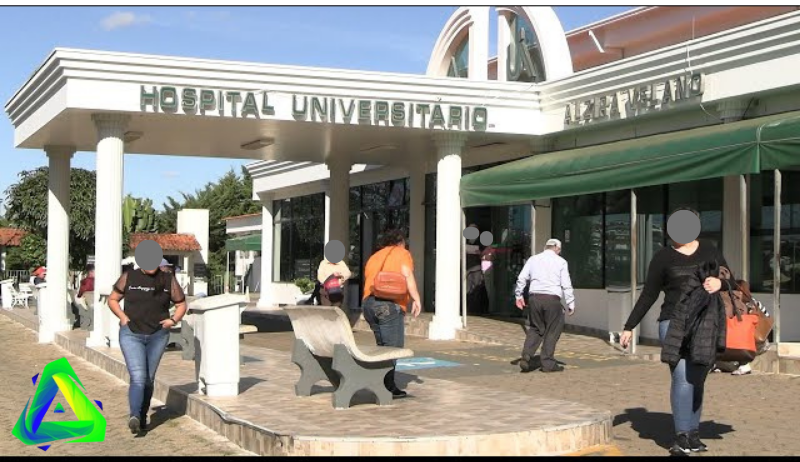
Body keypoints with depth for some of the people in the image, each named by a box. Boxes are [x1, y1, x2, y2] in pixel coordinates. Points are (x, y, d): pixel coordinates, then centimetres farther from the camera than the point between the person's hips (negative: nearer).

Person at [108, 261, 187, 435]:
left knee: (149, 379, 11)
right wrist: (123, 317, -6)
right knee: (138, 377, -18)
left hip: (158, 336, 2)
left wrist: (173, 320, -5)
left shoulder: (168, 280, 3)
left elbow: (181, 304, 12)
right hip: (131, 334, -2)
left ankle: (143, 417, 24)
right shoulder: (128, 278, 0)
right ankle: (134, 416, -30)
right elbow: (112, 299, 10)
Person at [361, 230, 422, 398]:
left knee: (383, 347, 14)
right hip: (390, 305, -7)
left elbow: (368, 279, 22)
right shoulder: (402, 253, 8)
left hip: (368, 303, 7)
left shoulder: (374, 256, 28)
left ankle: (388, 385, 14)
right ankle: (388, 388, -10)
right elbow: (407, 274, -8)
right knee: (393, 348, -6)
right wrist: (416, 299, -12)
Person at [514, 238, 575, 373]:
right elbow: (566, 285, -1)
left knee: (535, 329, 16)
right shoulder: (561, 262, 3)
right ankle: (548, 363, 9)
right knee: (552, 331, 8)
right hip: (552, 298, -3)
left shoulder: (533, 259, 12)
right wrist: (571, 303, 3)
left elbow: (521, 278, 7)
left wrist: (519, 296, 16)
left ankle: (526, 357, -1)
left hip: (534, 297, 4)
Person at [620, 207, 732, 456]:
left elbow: (731, 281, 15)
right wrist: (629, 327, 8)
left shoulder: (709, 251, 10)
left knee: (697, 380, 5)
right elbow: (648, 295, 9)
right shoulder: (664, 257, 5)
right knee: (682, 377, -14)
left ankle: (693, 434, 16)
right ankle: (682, 437, -8)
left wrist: (720, 283, -10)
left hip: (705, 325, 2)